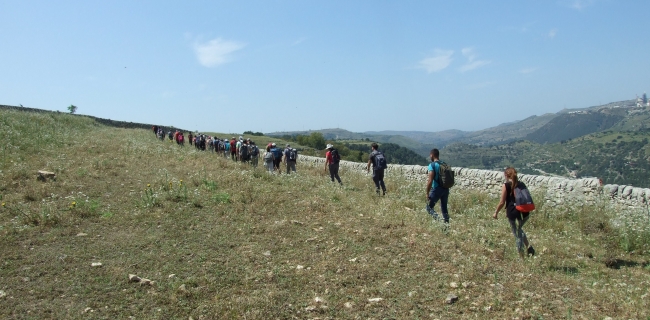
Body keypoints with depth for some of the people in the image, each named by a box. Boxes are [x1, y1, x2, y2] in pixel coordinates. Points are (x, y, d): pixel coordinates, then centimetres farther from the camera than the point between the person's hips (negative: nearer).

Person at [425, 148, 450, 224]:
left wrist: (427, 193, -12)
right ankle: (447, 223, 14)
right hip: (446, 189, 7)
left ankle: (437, 219, -17)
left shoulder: (432, 165, -11)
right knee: (444, 208, 17)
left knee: (429, 207, 4)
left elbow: (430, 181, -17)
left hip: (436, 189, -6)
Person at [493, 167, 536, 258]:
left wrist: (496, 212, 6)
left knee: (517, 235, 6)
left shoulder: (506, 186, -6)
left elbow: (502, 202, -7)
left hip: (513, 213, -5)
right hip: (524, 213, 5)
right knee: (519, 230, 29)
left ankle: (522, 257, 10)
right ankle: (528, 246, 11)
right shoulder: (522, 184, 9)